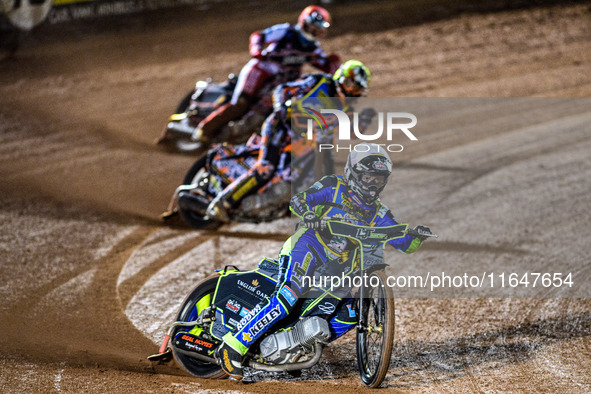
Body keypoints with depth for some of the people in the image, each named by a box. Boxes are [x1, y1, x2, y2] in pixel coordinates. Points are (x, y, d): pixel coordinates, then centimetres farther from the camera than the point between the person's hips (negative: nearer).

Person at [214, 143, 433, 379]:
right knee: (287, 297, -28)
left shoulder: (378, 213, 15)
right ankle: (232, 347, -30)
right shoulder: (333, 187, 1)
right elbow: (297, 200, -7)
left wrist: (417, 236, -11)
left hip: (333, 267, 7)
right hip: (307, 247, -7)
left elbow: (403, 243, 11)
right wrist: (306, 213, -30)